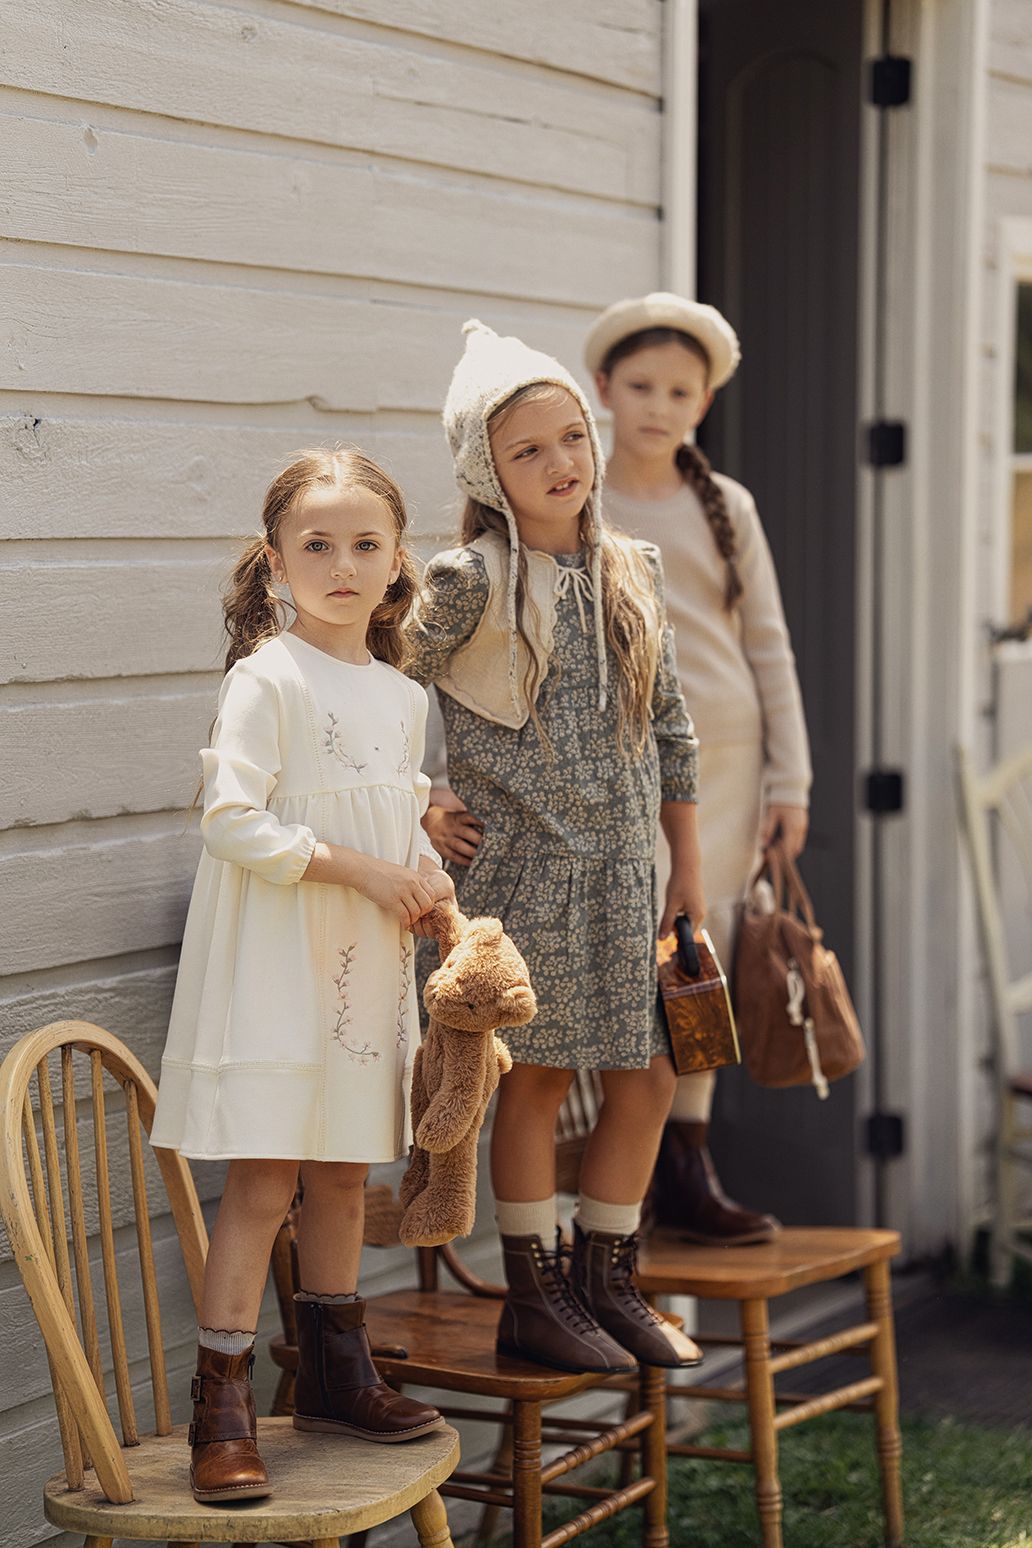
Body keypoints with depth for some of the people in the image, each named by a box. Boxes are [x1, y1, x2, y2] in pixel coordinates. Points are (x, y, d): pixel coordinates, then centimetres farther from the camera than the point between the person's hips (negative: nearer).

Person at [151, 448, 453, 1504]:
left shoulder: (401, 696, 11)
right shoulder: (266, 678, -11)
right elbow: (231, 820, -19)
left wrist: (427, 879, 0)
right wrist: (360, 870, -19)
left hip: (365, 969, 7)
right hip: (273, 964, -7)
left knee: (342, 1173, 14)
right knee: (261, 1180, -8)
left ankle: (335, 1375, 26)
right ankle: (221, 1410, -3)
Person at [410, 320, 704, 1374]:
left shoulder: (631, 572, 8)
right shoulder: (471, 579, -10)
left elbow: (669, 729, 13)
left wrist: (688, 868, 13)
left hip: (625, 871, 6)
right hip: (526, 870, -5)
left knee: (645, 1078, 7)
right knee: (536, 1076, 2)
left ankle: (605, 1283, 22)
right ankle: (532, 1298, 15)